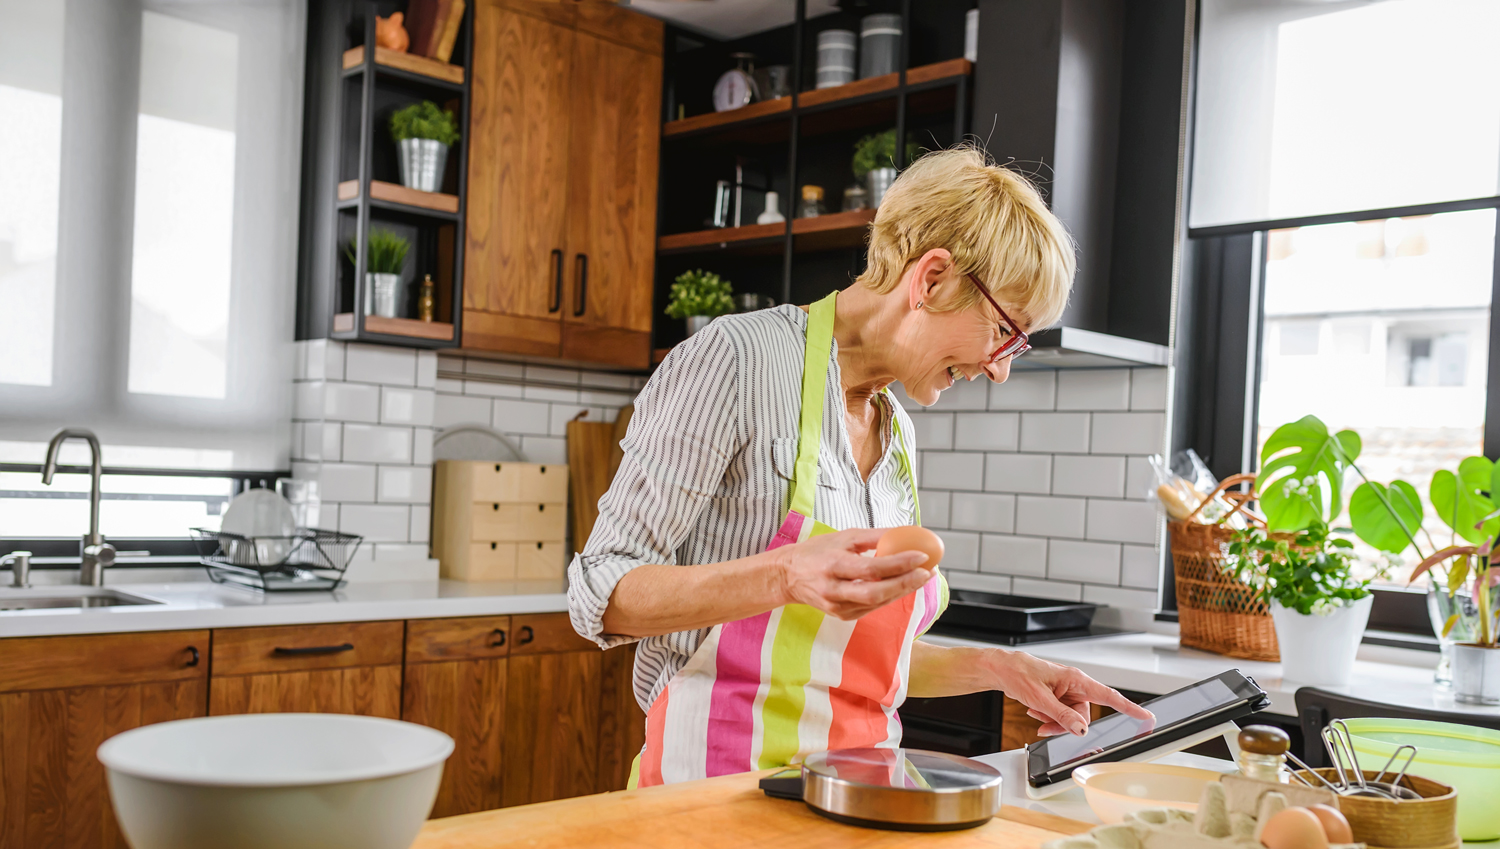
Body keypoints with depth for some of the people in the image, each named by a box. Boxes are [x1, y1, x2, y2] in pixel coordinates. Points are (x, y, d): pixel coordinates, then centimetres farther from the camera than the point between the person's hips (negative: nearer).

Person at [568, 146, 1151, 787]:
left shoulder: (898, 431, 13)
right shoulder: (736, 359, -10)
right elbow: (600, 597, -13)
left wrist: (998, 668, 10)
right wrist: (786, 576, -26)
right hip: (716, 793, -5)